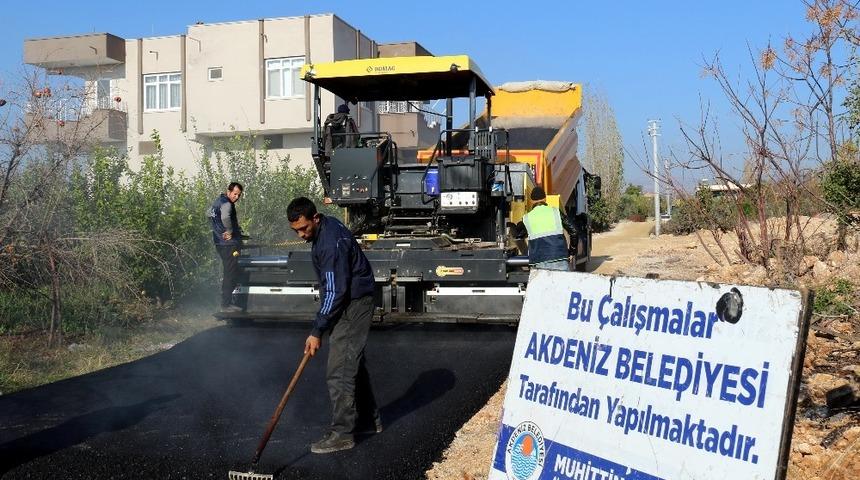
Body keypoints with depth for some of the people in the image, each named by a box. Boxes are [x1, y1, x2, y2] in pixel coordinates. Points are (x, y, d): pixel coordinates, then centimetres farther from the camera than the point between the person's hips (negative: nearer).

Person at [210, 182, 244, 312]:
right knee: (231, 274, -7)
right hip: (229, 243, -10)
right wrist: (229, 231, -23)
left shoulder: (217, 201, 15)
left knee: (230, 273, 18)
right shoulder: (226, 204, -17)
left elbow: (209, 213, 34)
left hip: (219, 242, 10)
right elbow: (225, 217, -38)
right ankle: (226, 304, -6)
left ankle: (227, 302, 22)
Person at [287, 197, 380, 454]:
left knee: (339, 372, -9)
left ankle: (342, 434, -2)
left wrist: (317, 332, -23)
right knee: (353, 363, 18)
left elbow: (335, 292, -26)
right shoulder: (325, 228, 5)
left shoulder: (331, 244, -27)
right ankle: (369, 419, 30)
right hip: (350, 302, 11)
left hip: (353, 306, -11)